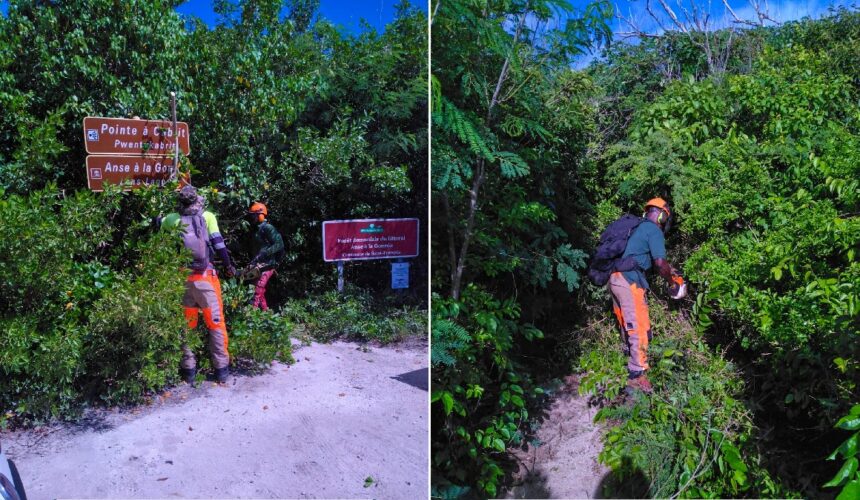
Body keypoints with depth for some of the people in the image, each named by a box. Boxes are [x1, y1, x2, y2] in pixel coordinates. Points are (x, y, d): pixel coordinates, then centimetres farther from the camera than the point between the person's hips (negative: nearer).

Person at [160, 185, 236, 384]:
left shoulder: (172, 219, 6)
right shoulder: (207, 216, 0)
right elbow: (218, 244, -4)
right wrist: (228, 266, 5)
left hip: (182, 278, 3)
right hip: (205, 277, -2)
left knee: (187, 325, 12)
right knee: (216, 323, 4)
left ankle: (189, 370, 15)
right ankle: (221, 368, 5)